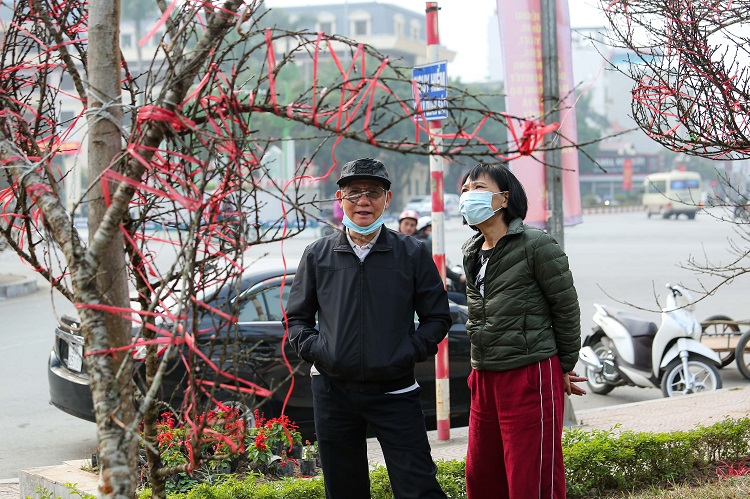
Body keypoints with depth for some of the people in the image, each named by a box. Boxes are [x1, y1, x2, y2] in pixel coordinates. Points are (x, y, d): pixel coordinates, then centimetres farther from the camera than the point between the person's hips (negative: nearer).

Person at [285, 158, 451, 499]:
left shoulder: (412, 254, 1)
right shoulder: (317, 256, 5)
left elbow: (437, 317, 7)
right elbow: (296, 317, 14)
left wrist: (411, 352, -7)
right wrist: (314, 349, -3)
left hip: (394, 391, -2)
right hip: (332, 391, 2)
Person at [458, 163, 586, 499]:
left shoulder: (535, 245, -10)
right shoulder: (472, 252, 13)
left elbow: (566, 307, -5)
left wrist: (564, 368, 2)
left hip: (531, 375, -8)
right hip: (485, 377, 8)